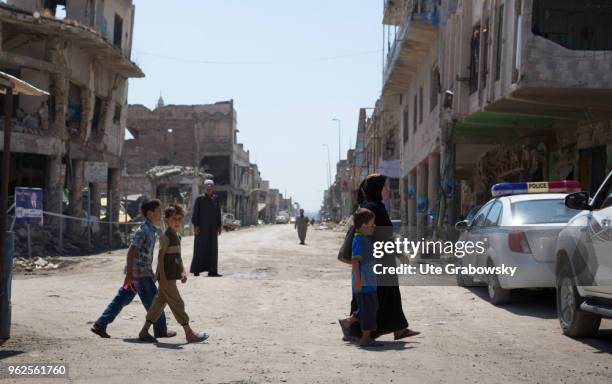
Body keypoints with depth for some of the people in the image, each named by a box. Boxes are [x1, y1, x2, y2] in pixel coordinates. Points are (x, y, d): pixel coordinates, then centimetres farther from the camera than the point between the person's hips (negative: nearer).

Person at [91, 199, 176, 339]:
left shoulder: (152, 230, 14)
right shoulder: (143, 230, -17)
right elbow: (131, 251, -20)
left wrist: (151, 272, 28)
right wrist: (129, 274, -23)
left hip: (144, 271, 10)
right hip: (139, 272, -10)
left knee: (122, 298, 10)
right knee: (153, 301, 1)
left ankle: (100, 324, 13)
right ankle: (160, 330, 13)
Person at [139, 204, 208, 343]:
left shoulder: (177, 236, 15)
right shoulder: (166, 236, -13)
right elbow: (160, 257, -16)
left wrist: (182, 272, 15)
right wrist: (163, 277, -20)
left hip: (172, 276, 9)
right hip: (167, 277, -9)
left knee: (160, 302, 12)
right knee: (177, 303, -4)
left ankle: (144, 332, 18)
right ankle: (189, 334, 0)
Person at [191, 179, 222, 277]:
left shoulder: (215, 199, 8)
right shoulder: (199, 199, -4)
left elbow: (218, 213, 11)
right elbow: (195, 213, -6)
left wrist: (219, 226, 7)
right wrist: (195, 226, -13)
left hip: (212, 227, 4)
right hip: (202, 227, -4)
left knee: (212, 248, 4)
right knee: (200, 248, -2)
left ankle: (212, 271, 6)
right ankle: (196, 270, 3)